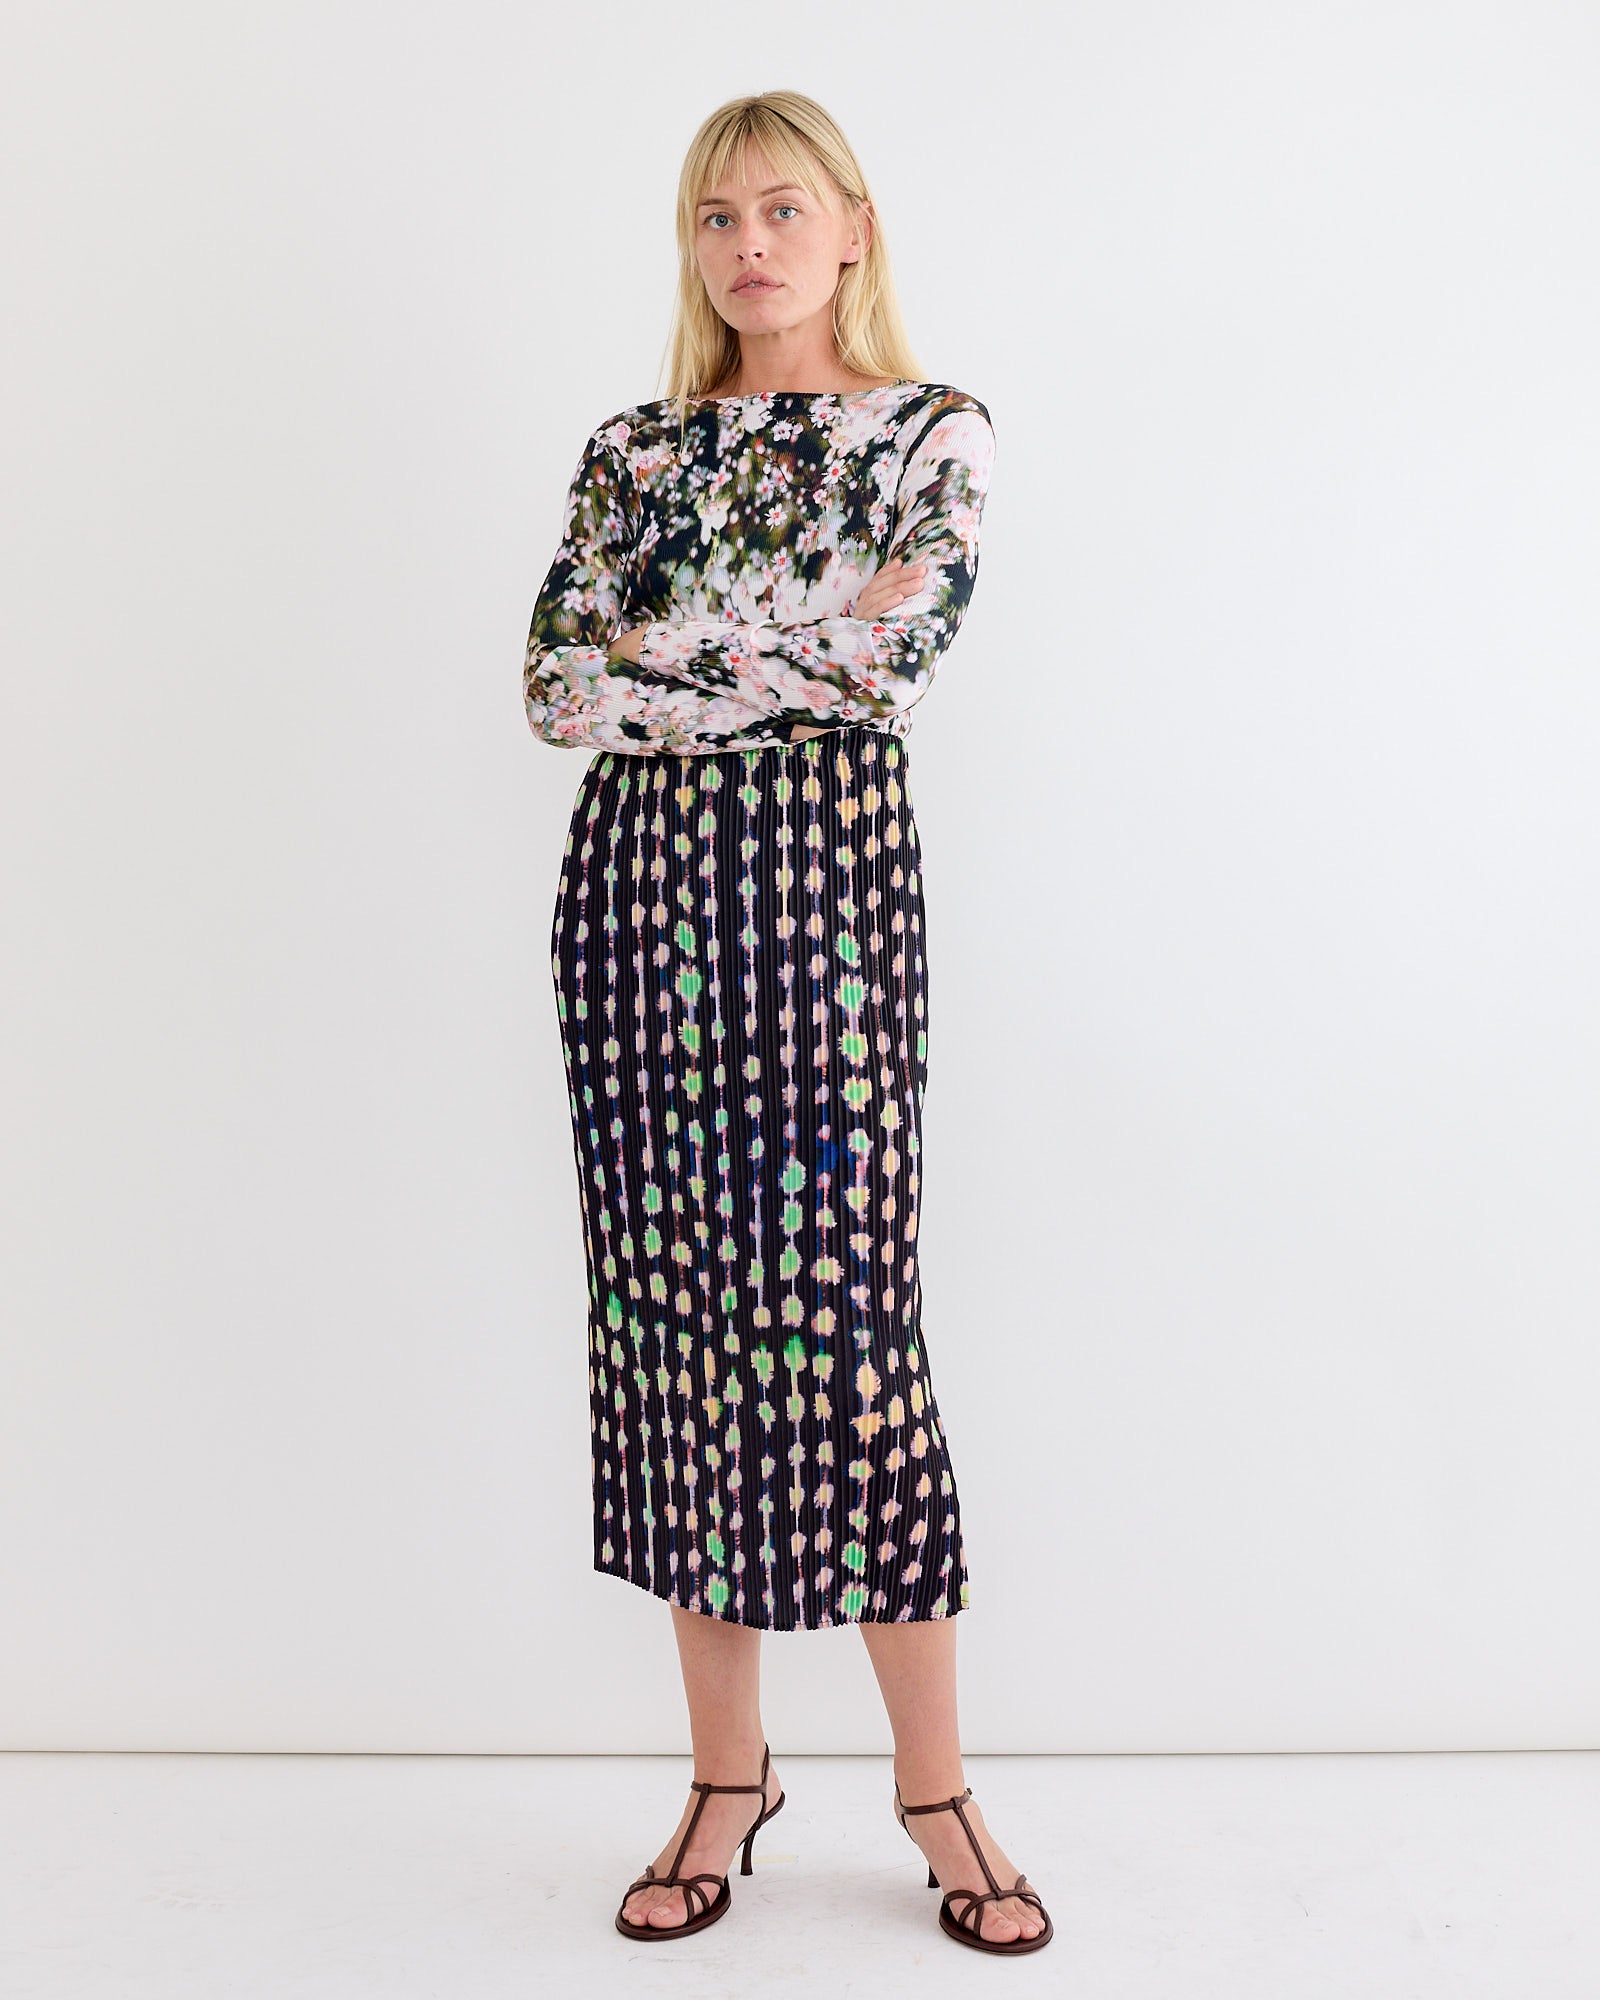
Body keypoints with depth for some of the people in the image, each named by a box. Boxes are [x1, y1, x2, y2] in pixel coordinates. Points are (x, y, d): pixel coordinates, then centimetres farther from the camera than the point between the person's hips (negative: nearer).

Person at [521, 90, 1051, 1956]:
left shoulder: (933, 431, 7)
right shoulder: (631, 449, 15)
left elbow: (892, 664, -9)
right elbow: (553, 683, 1)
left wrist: (669, 651, -6)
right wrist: (798, 637, -5)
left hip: (825, 879, -3)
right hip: (638, 888, 4)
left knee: (839, 1310, -4)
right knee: (674, 1311, 5)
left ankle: (934, 1781, 14)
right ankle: (727, 1772, 21)